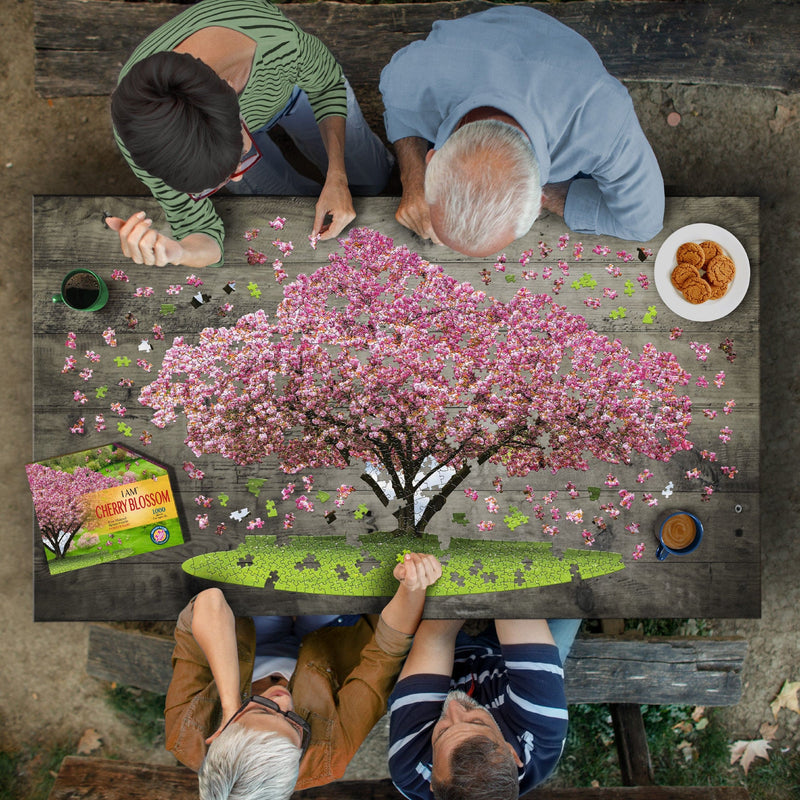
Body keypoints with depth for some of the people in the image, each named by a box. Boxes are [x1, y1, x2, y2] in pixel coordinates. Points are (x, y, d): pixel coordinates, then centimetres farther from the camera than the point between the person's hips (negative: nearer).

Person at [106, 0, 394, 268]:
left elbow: (328, 86, -23)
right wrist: (175, 252, -58)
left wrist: (337, 177, -33)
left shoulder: (278, 39, -48)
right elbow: (200, 230, -33)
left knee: (372, 180, 15)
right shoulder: (140, 131, -44)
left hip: (289, 84, 1)